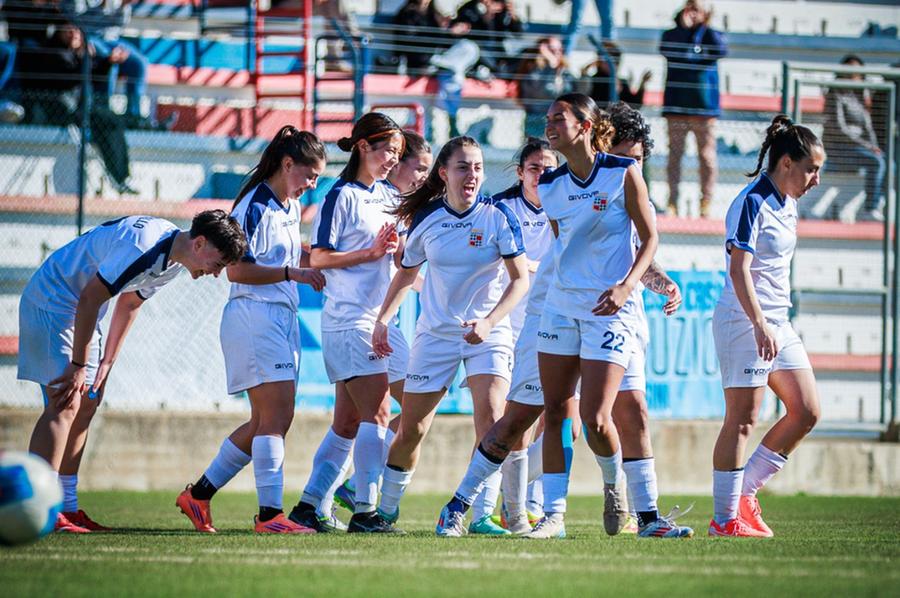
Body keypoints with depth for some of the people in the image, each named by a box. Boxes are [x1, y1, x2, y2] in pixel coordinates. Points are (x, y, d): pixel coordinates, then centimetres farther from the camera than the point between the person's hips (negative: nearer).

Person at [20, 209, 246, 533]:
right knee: (64, 406, -17)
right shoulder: (143, 248, -29)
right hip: (51, 302, -10)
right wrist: (78, 366, -22)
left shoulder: (173, 260, 4)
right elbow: (89, 299, -27)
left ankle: (68, 509, 14)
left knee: (86, 404, 9)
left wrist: (107, 362, 12)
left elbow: (129, 304, 16)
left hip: (80, 310, 10)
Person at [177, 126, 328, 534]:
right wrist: (292, 273, -20)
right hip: (254, 317, -10)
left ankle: (198, 495, 18)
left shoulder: (291, 208, 17)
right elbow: (237, 270, -17)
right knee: (276, 417, -13)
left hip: (283, 318, 10)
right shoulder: (255, 207, -12)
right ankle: (269, 514, -12)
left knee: (267, 422, 10)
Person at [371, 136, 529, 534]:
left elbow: (520, 279, -10)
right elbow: (406, 274, 14)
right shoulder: (425, 220, -2)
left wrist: (489, 322, -22)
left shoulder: (497, 217, -9)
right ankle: (385, 509, 25)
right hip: (436, 333, 2)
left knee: (489, 417, -21)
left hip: (489, 334, -2)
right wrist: (382, 320, 6)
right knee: (411, 429, 6)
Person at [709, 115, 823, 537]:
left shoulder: (787, 205, 13)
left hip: (777, 324, 9)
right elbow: (739, 269, -22)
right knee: (742, 419, -8)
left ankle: (745, 493, 14)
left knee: (805, 412, 6)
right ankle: (725, 518, -3)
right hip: (744, 323, -9)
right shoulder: (752, 203, -14)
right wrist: (759, 323, -30)